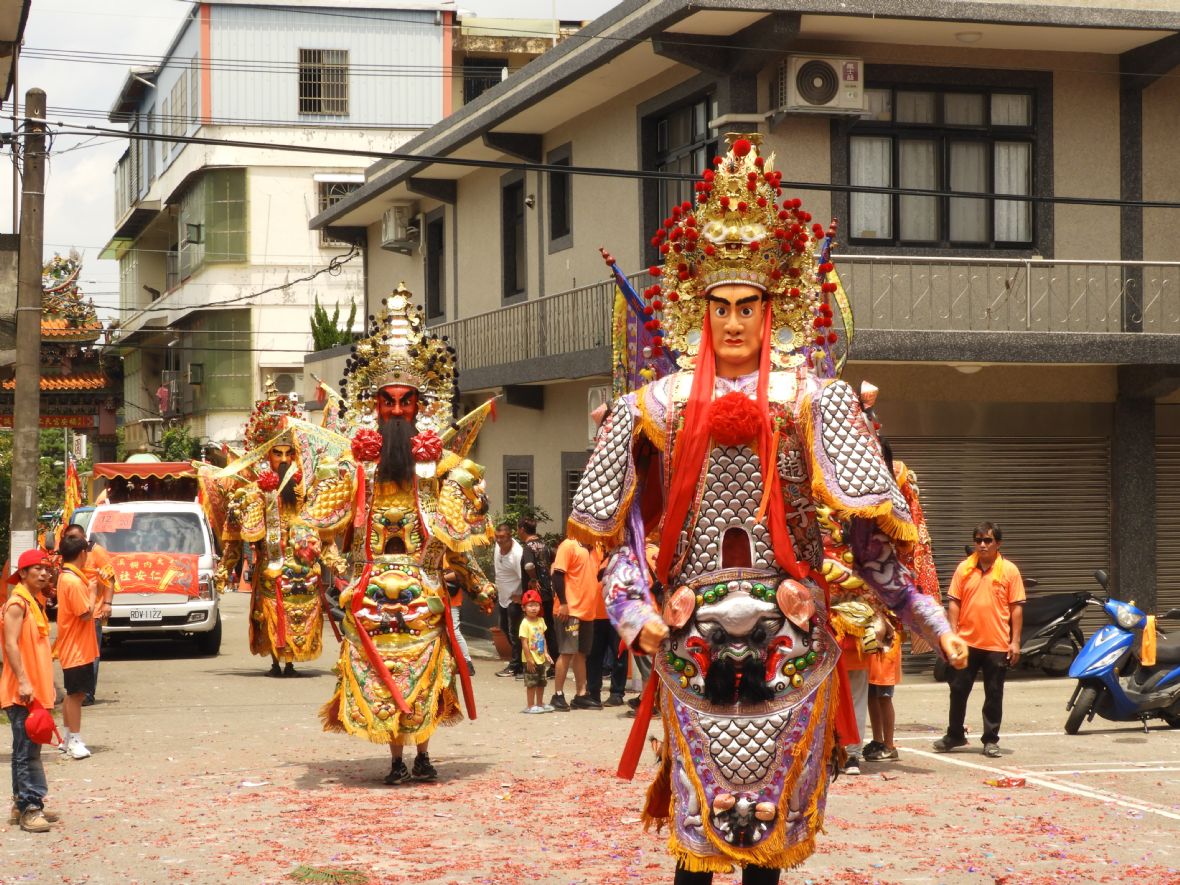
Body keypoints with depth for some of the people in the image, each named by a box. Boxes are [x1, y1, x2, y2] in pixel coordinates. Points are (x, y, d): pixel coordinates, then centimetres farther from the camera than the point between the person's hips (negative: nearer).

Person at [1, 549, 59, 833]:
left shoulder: (36, 601, 16)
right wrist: (23, 682, -26)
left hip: (36, 689, 9)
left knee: (27, 749, 14)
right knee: (27, 750, -9)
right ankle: (30, 809, -8)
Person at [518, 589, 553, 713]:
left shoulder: (541, 621, 5)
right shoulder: (525, 623, -16)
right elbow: (524, 642, -18)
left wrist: (546, 653, 4)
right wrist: (529, 659, -19)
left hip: (541, 658, 7)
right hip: (530, 660, -7)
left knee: (541, 682, 16)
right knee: (531, 683, -2)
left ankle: (540, 704, 28)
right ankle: (530, 706, 6)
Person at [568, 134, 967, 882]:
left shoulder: (813, 398, 3)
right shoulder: (659, 405, 7)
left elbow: (866, 520, -1)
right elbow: (620, 525, 7)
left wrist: (925, 615, -6)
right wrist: (636, 611, -5)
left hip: (788, 626, 0)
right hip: (694, 626, 0)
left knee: (775, 808, 5)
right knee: (698, 814, 2)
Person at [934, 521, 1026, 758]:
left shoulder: (1009, 570, -1)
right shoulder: (964, 568, 5)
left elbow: (1017, 607, -1)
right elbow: (954, 603, 6)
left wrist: (1015, 641, -5)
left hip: (997, 644, -2)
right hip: (967, 641, 2)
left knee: (994, 694, 5)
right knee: (958, 690, 9)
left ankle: (990, 740, 15)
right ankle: (955, 734, 24)